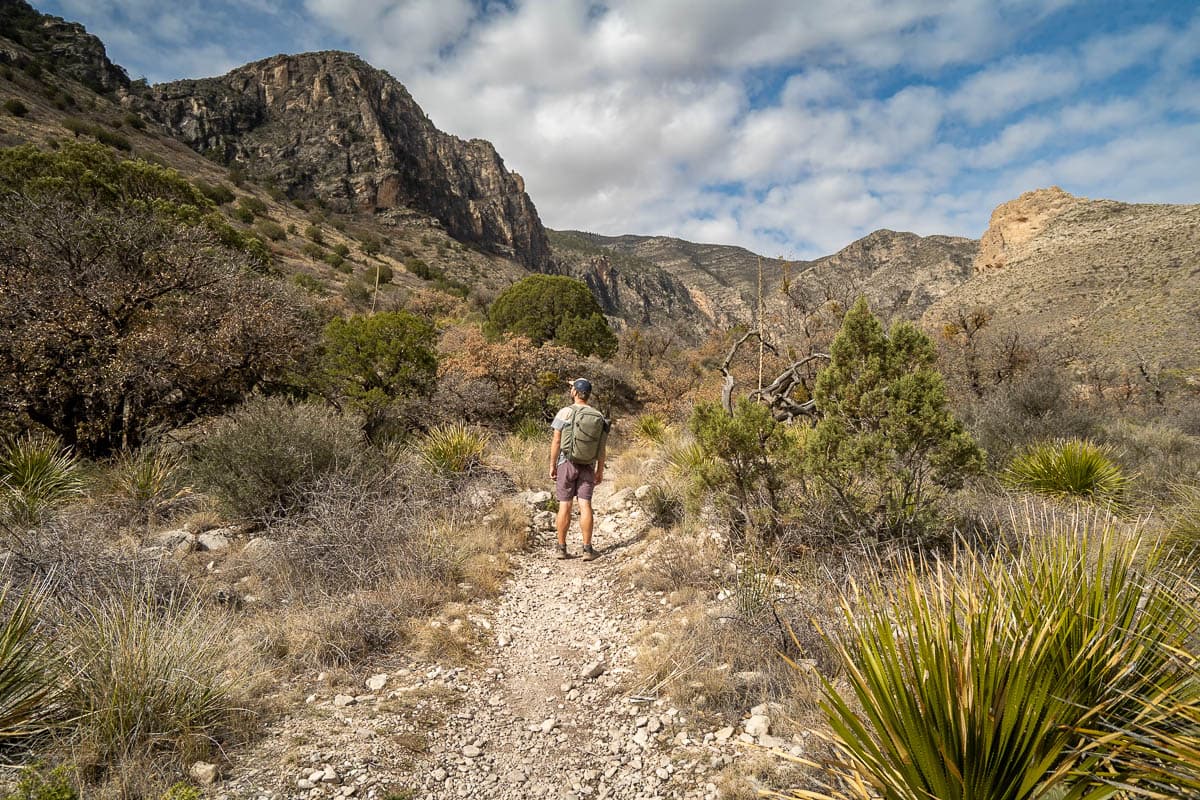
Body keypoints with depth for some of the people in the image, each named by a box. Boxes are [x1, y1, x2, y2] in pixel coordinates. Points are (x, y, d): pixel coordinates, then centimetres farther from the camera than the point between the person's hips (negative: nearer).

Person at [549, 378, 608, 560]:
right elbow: (601, 446, 4)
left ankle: (562, 548, 10)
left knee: (565, 505, 4)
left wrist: (552, 466, -2)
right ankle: (587, 549, 2)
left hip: (566, 463, -2)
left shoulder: (565, 412, -7)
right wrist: (600, 470, 11)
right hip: (588, 465, 2)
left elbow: (556, 441, -9)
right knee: (585, 505, 2)